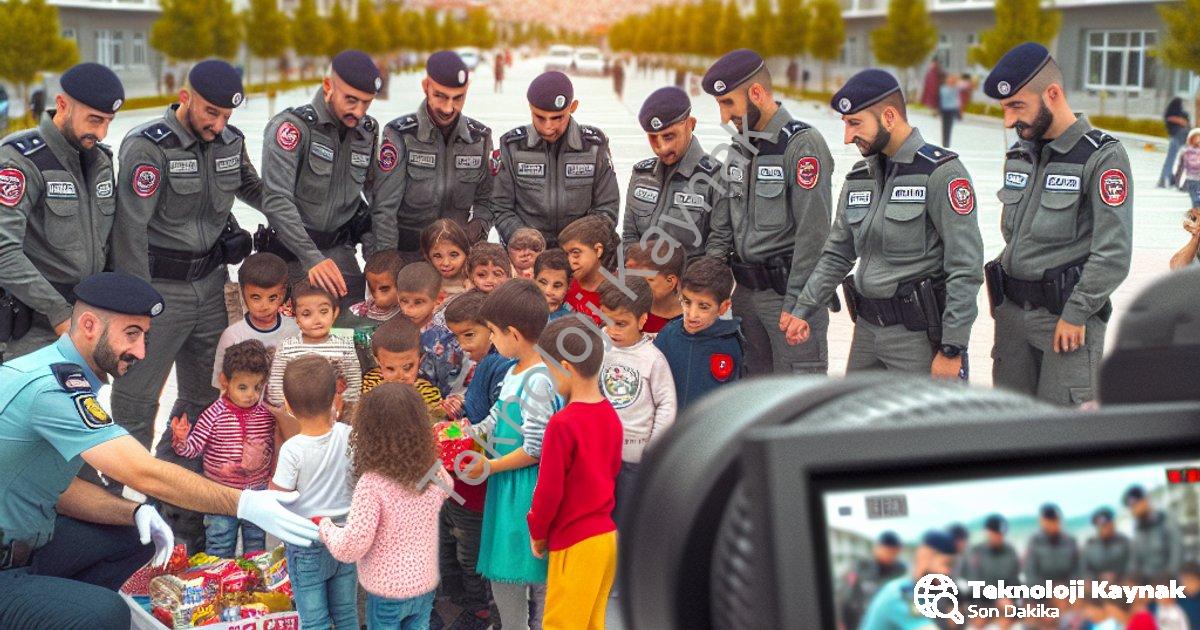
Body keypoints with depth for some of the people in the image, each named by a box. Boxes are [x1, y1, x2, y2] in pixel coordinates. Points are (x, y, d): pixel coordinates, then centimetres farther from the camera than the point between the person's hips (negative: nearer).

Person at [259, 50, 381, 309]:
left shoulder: (368, 131, 5)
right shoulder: (291, 126, -14)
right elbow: (276, 201, -23)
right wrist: (311, 258, -30)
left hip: (341, 250, 5)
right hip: (293, 254, -5)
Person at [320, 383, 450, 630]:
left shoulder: (372, 483, -26)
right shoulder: (433, 472, -10)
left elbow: (351, 547, -24)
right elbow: (445, 489, 16)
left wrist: (326, 527, -6)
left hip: (386, 591, -4)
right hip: (425, 585, 4)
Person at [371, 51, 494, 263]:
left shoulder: (480, 137, 6)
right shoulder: (400, 134, -7)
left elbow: (485, 200, 15)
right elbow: (384, 208, -9)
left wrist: (477, 226, -5)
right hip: (406, 257, -3)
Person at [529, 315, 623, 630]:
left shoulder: (562, 424, -20)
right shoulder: (610, 415, 2)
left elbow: (549, 489, -15)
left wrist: (537, 533, 0)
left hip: (575, 542, -8)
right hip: (607, 533, 8)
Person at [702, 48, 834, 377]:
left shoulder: (803, 144, -14)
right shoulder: (741, 145, 12)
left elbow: (813, 234, -18)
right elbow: (723, 226, 16)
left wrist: (796, 304, -18)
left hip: (789, 291, -8)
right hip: (745, 290, 8)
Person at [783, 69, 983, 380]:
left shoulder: (941, 173, -12)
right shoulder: (859, 176, 10)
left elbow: (966, 268, -15)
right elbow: (837, 255, 18)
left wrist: (952, 350, -17)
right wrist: (803, 310, 8)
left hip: (919, 335, -7)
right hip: (867, 330, 7)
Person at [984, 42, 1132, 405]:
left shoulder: (1102, 157, -11)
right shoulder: (1019, 155, 11)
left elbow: (1113, 252, -16)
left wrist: (1076, 314, -15)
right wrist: (1002, 295, 13)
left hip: (1068, 313, -7)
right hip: (1012, 313, 7)